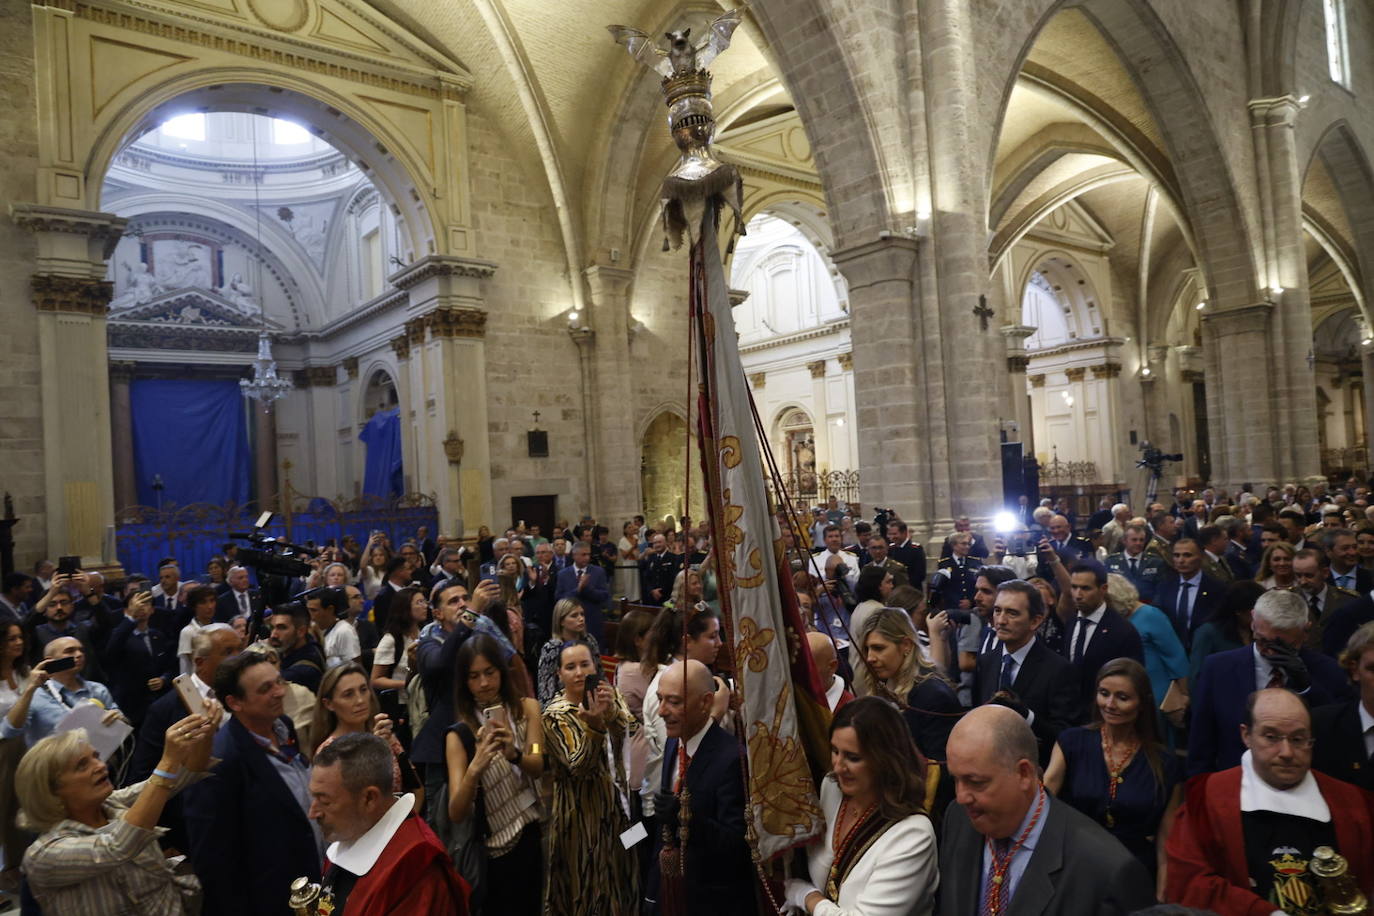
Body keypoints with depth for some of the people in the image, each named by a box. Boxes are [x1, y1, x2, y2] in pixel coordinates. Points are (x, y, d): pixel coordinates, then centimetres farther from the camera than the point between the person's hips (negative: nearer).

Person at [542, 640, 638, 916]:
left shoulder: (609, 695, 1)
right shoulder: (556, 715, -12)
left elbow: (630, 733, -16)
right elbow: (579, 768, -23)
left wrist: (612, 712, -36)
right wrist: (594, 725, -38)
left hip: (616, 803, 4)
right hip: (582, 811, -4)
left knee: (619, 878, 14)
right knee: (587, 883, 4)